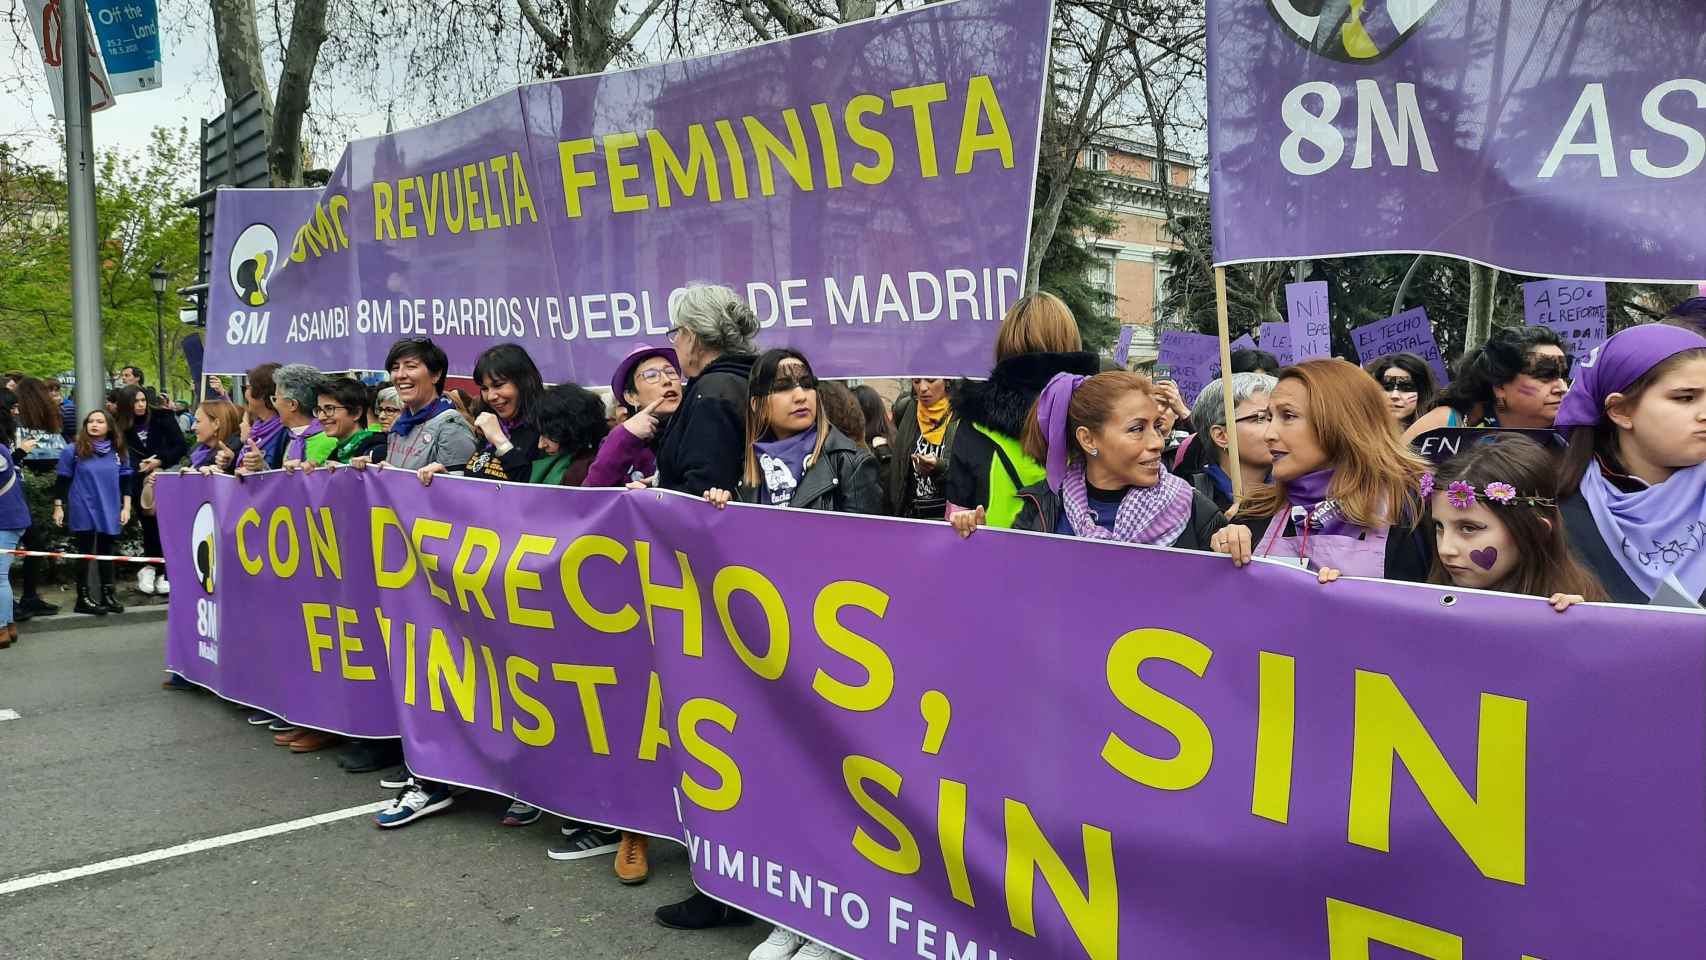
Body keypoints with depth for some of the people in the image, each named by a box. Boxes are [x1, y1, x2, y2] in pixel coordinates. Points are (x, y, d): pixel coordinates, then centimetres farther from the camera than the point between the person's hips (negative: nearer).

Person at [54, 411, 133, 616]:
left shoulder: (119, 452, 4)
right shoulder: (73, 451, -4)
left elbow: (125, 482, 9)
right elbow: (62, 481, 0)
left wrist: (126, 507, 4)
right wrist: (58, 507, -3)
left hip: (109, 512, 3)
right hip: (83, 512, -3)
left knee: (106, 552, 11)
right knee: (85, 553, 2)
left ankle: (108, 594, 21)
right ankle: (83, 598, 9)